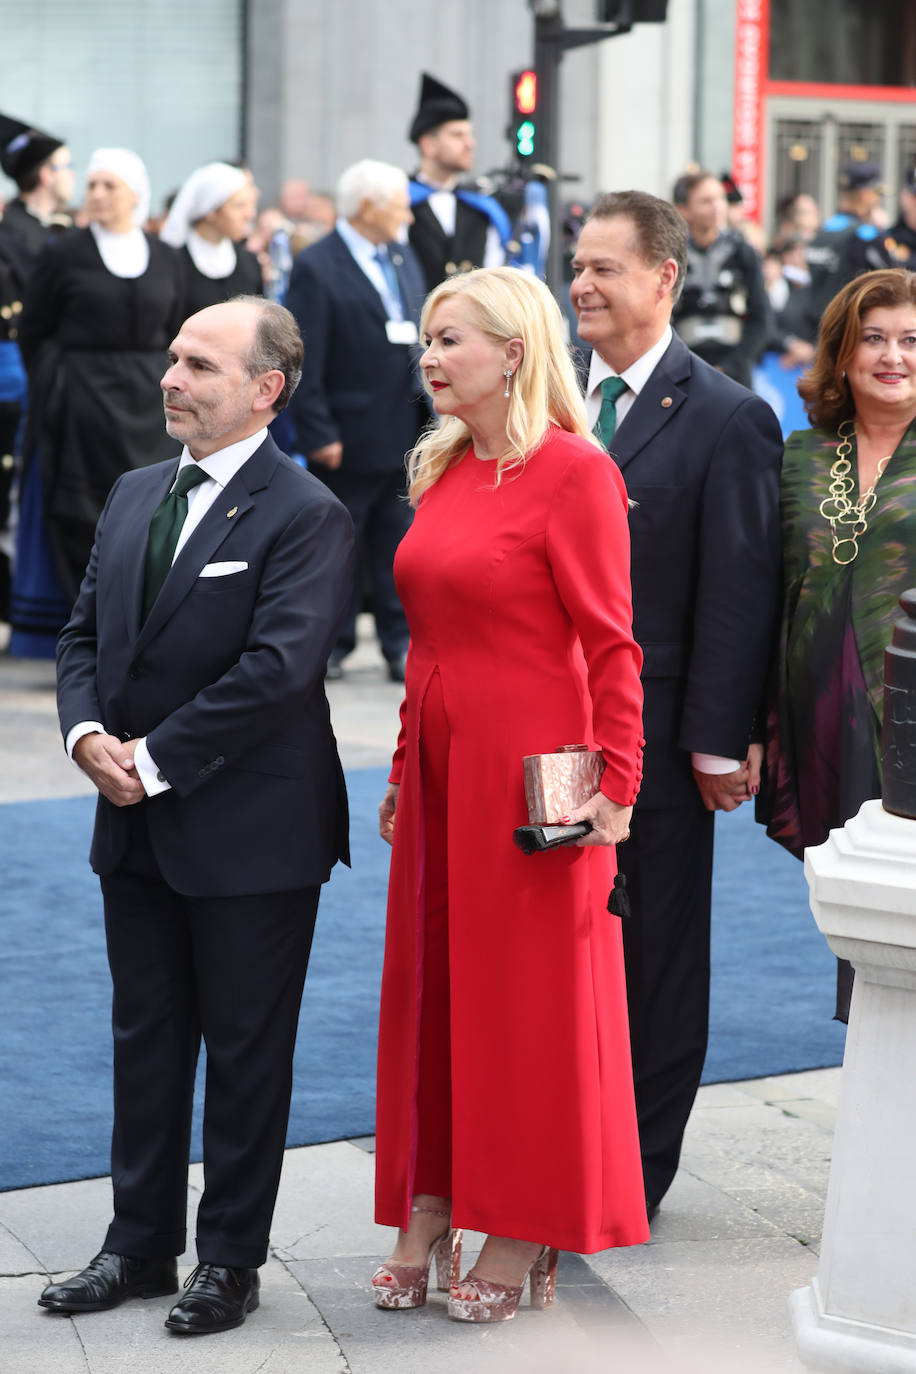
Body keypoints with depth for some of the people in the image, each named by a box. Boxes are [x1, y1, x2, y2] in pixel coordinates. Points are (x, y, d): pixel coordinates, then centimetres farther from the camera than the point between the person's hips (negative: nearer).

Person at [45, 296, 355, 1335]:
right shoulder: (134, 496, 10)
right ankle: (141, 1243, 25)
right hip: (137, 825, 7)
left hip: (252, 832, -7)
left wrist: (155, 758, -19)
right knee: (145, 1036, 14)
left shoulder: (304, 517, -13)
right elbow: (85, 634, 13)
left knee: (245, 1048, 5)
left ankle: (231, 1259, 16)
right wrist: (87, 732, -7)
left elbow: (276, 668, -22)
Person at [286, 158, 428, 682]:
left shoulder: (403, 257, 12)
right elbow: (306, 361, -13)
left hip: (408, 432, 6)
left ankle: (402, 642, 14)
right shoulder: (317, 268, -10)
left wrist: (431, 408, 12)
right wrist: (318, 434, -16)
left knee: (400, 539, 8)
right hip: (351, 437, -6)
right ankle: (332, 644, 15)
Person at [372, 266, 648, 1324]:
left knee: (527, 990, 1)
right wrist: (403, 770, 14)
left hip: (529, 766, -7)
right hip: (440, 762, 7)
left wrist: (615, 785, -17)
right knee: (428, 983, 10)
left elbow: (611, 644, -14)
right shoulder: (442, 471, 11)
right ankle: (427, 1217, 18)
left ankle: (522, 1235, 11)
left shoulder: (573, 472, -12)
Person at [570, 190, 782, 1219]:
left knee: (652, 955, 7)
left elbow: (739, 596, -11)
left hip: (653, 743, -5)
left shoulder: (727, 420, -9)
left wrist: (718, 746, -13)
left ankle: (634, 1172, 18)